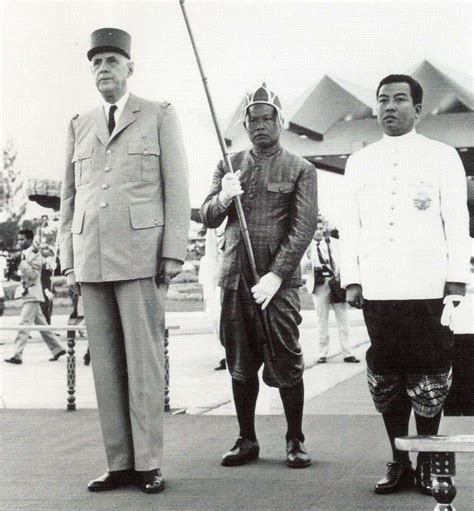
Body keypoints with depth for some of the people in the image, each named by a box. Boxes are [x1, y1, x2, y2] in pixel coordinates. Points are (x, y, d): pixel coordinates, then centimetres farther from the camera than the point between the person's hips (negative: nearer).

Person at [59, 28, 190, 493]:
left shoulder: (160, 116, 7)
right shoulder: (79, 126, 18)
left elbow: (176, 188, 2)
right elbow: (69, 196, 17)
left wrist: (173, 253, -6)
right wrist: (68, 260, 9)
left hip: (141, 255, -4)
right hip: (91, 259, 4)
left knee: (144, 360, -4)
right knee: (105, 364, 3)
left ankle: (148, 463, 2)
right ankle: (119, 463, 9)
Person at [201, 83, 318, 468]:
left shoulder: (300, 170, 4)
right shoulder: (230, 166, 14)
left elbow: (304, 228, -5)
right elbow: (208, 219, 10)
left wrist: (275, 275, -15)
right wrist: (222, 198, -14)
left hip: (279, 280, -3)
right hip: (235, 279, 3)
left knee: (286, 362, -2)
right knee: (240, 364, 8)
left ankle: (295, 441, 12)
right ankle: (247, 440, 19)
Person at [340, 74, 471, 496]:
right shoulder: (359, 162, 14)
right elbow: (351, 224, 13)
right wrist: (351, 279, 6)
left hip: (428, 288, -2)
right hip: (377, 289, 3)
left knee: (428, 378, -1)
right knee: (386, 378, 5)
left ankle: (427, 462, 13)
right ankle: (399, 462, 15)